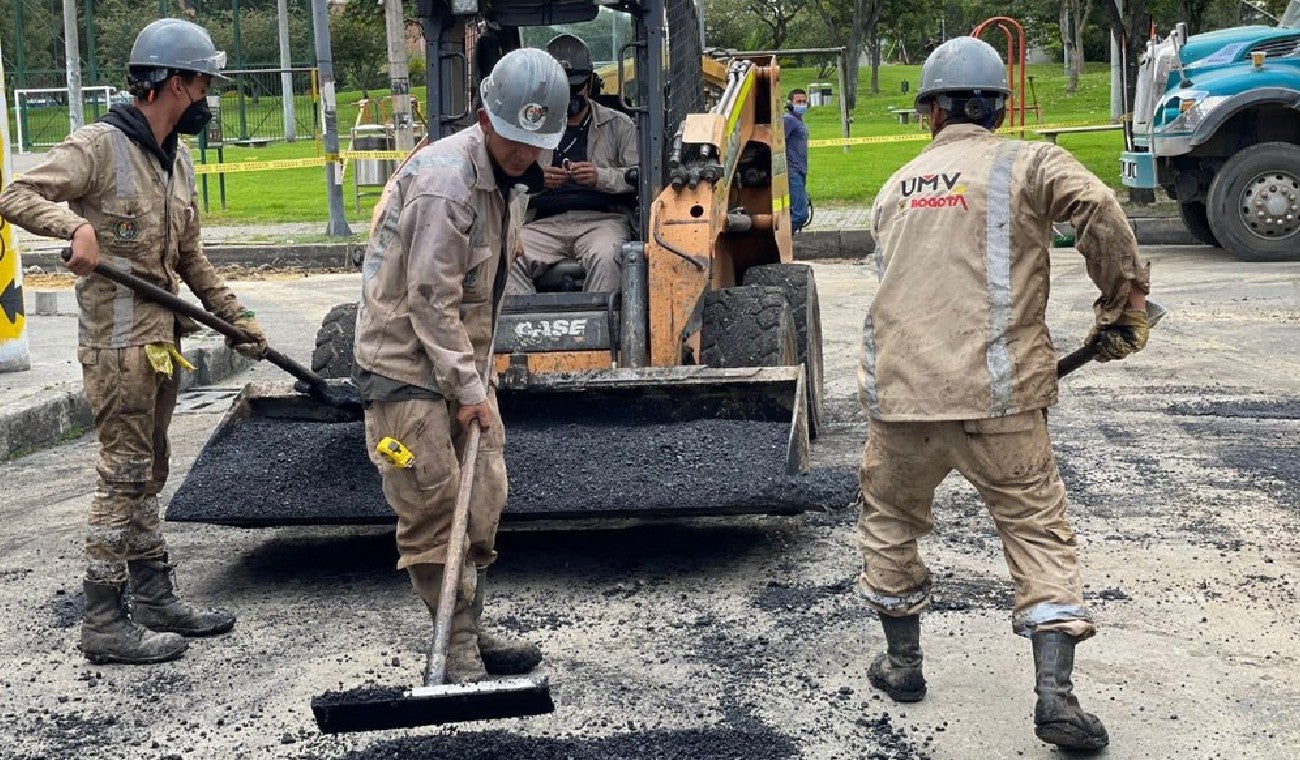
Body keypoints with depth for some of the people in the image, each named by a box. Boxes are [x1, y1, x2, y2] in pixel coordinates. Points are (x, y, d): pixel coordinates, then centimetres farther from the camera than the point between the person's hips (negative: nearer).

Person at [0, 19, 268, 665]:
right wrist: (76, 224, -35)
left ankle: (154, 599, 26)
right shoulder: (100, 145, -12)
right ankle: (103, 623, 3)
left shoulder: (178, 159, 14)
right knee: (125, 474, -6)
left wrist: (235, 317, 16)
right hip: (117, 343, -9)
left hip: (161, 338, 9)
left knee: (148, 472, 15)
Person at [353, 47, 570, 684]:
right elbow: (430, 297, -23)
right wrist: (469, 387, -20)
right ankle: (459, 650, 2)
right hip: (406, 360, -9)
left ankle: (470, 635, 22)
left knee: (483, 499, 11)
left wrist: (477, 373, 17)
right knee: (432, 510, -6)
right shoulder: (445, 181, -23)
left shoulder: (510, 180, 7)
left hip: (462, 357, 9)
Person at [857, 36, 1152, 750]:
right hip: (995, 394, -3)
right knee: (1038, 532, 5)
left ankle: (902, 663, 33)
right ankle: (1054, 694, -4)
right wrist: (1124, 307, -5)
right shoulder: (1027, 163, 3)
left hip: (898, 389, 4)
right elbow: (1099, 210, -16)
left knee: (890, 522, 23)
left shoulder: (896, 188, 17)